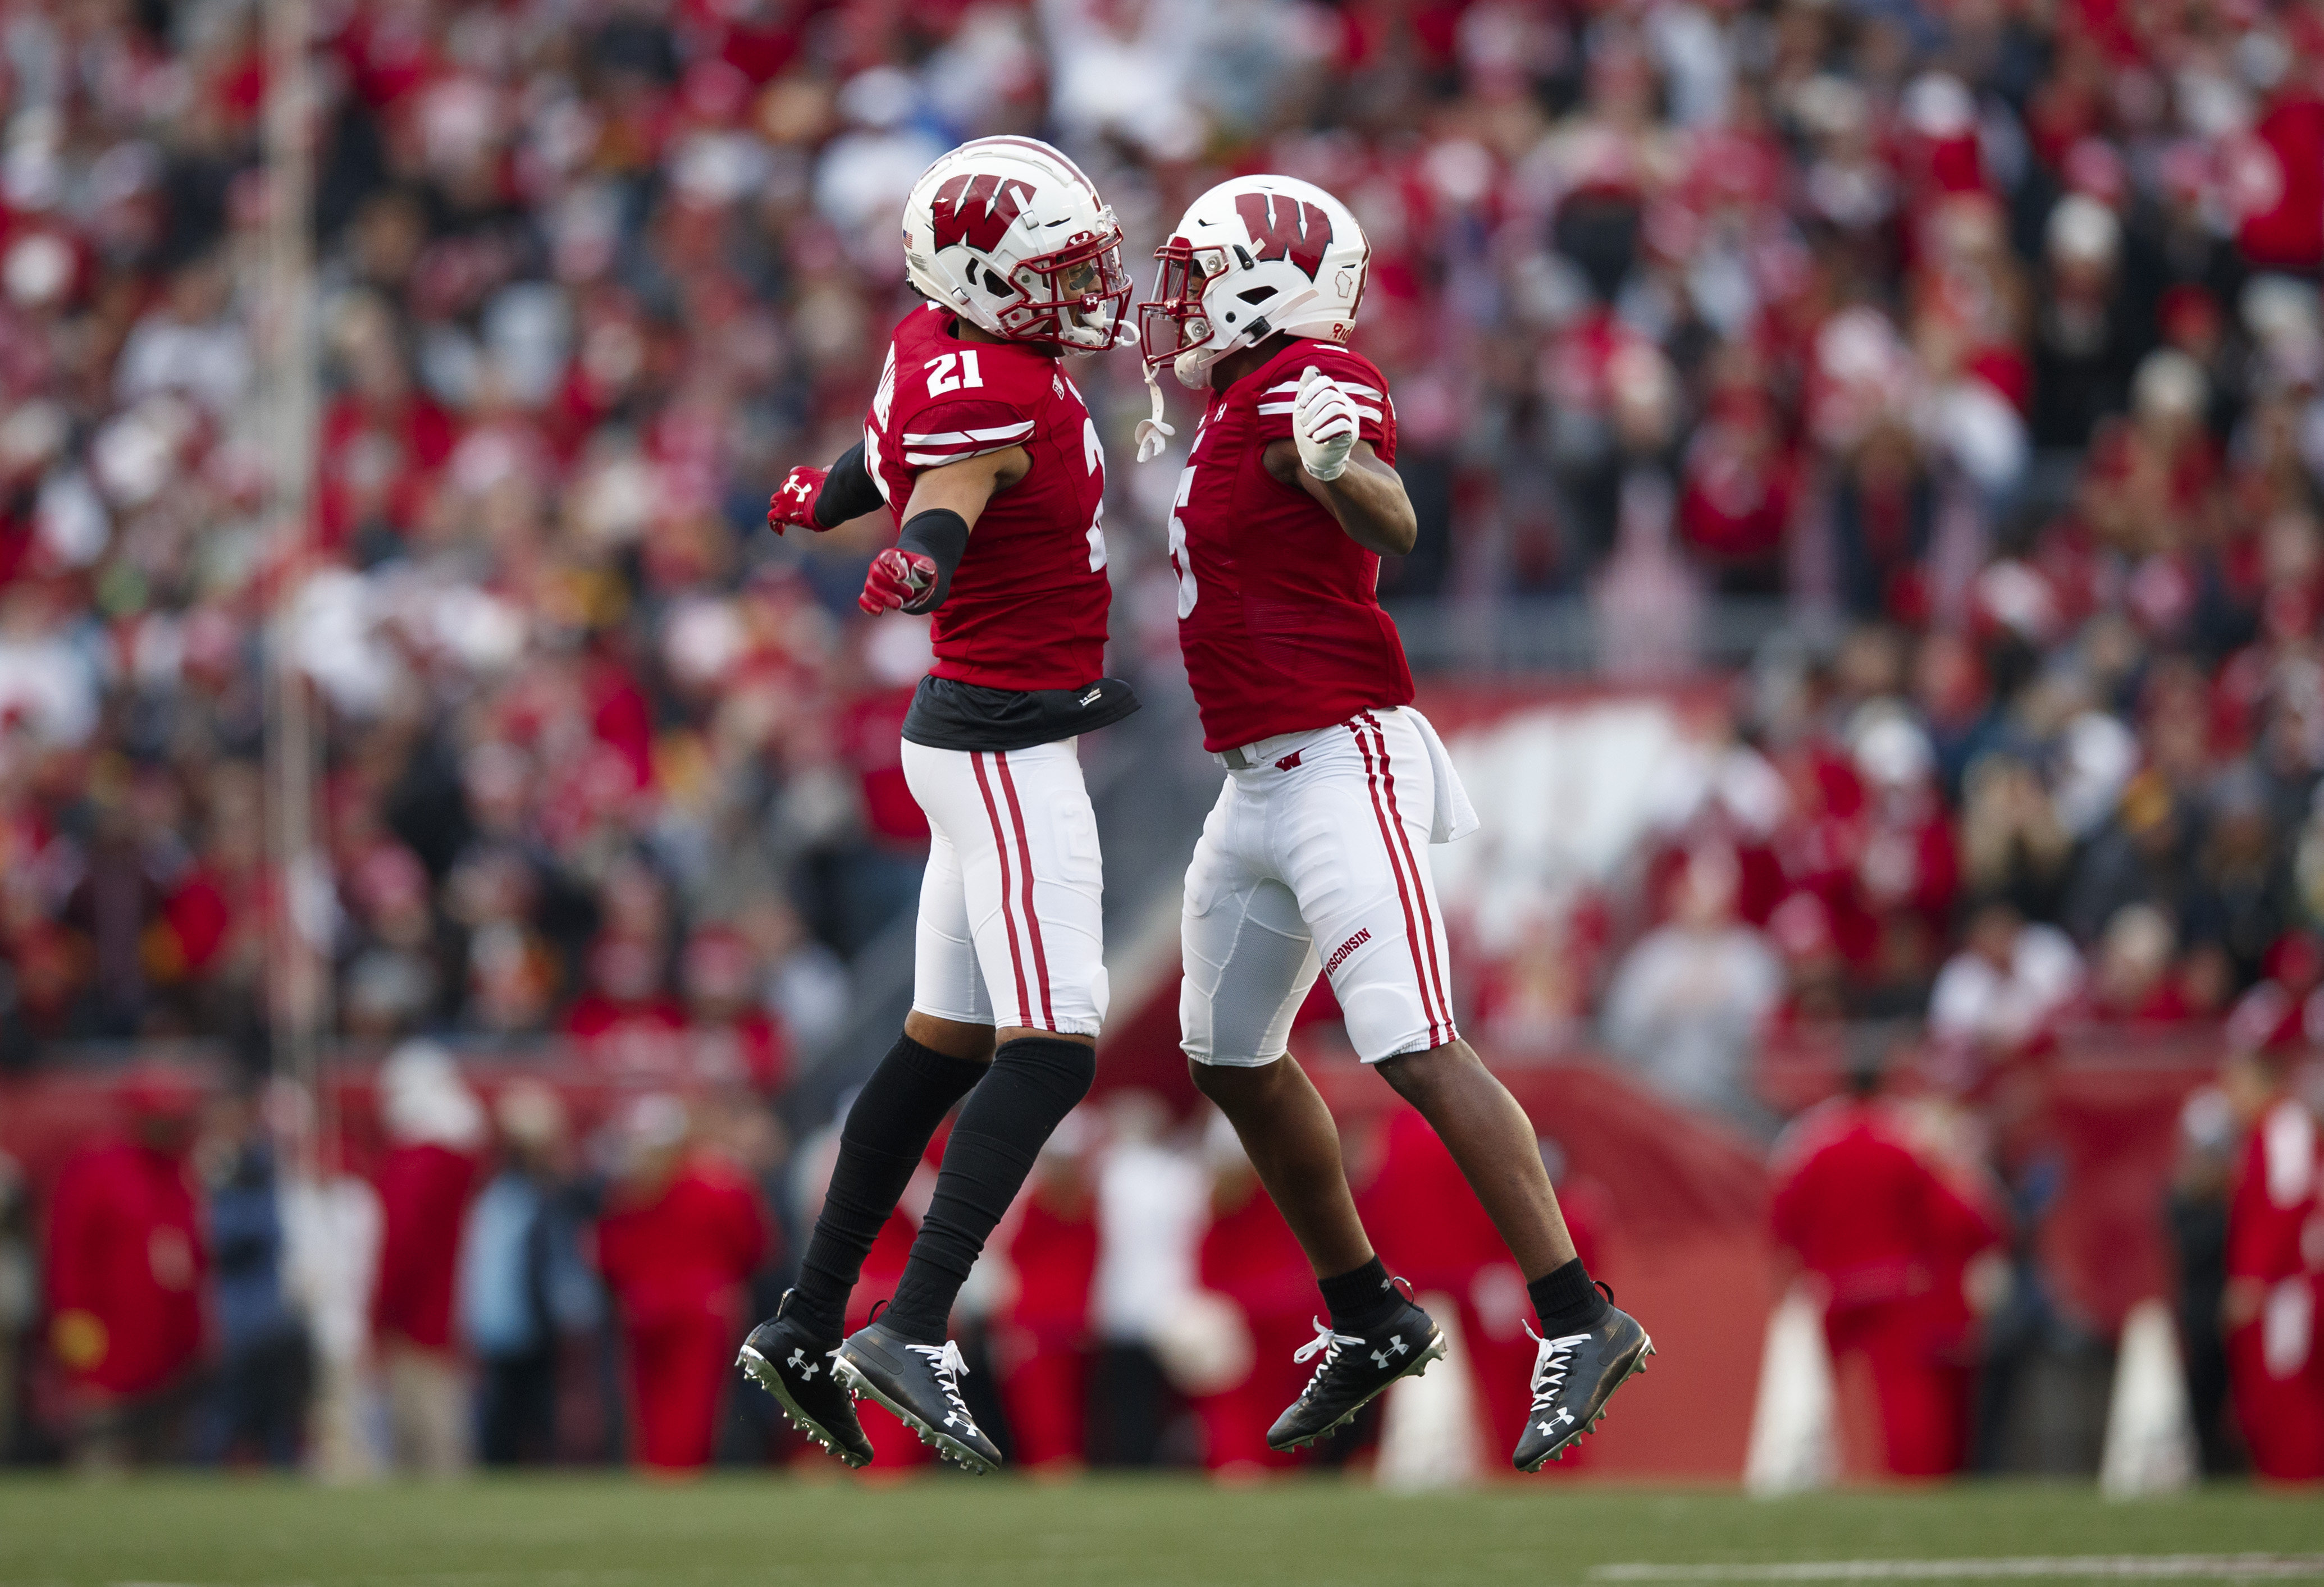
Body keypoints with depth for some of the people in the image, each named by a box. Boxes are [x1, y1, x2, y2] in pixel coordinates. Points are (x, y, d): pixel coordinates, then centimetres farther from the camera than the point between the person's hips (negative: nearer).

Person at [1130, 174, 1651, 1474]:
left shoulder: (1310, 387, -16)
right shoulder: (1241, 400, 12)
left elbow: (1395, 528, -34)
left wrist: (1337, 463, -54)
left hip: (1340, 766, -11)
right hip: (1260, 782, 11)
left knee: (1419, 1052, -18)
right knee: (1235, 1062, 18)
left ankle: (1582, 1324, -18)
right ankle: (1371, 1320, 30)